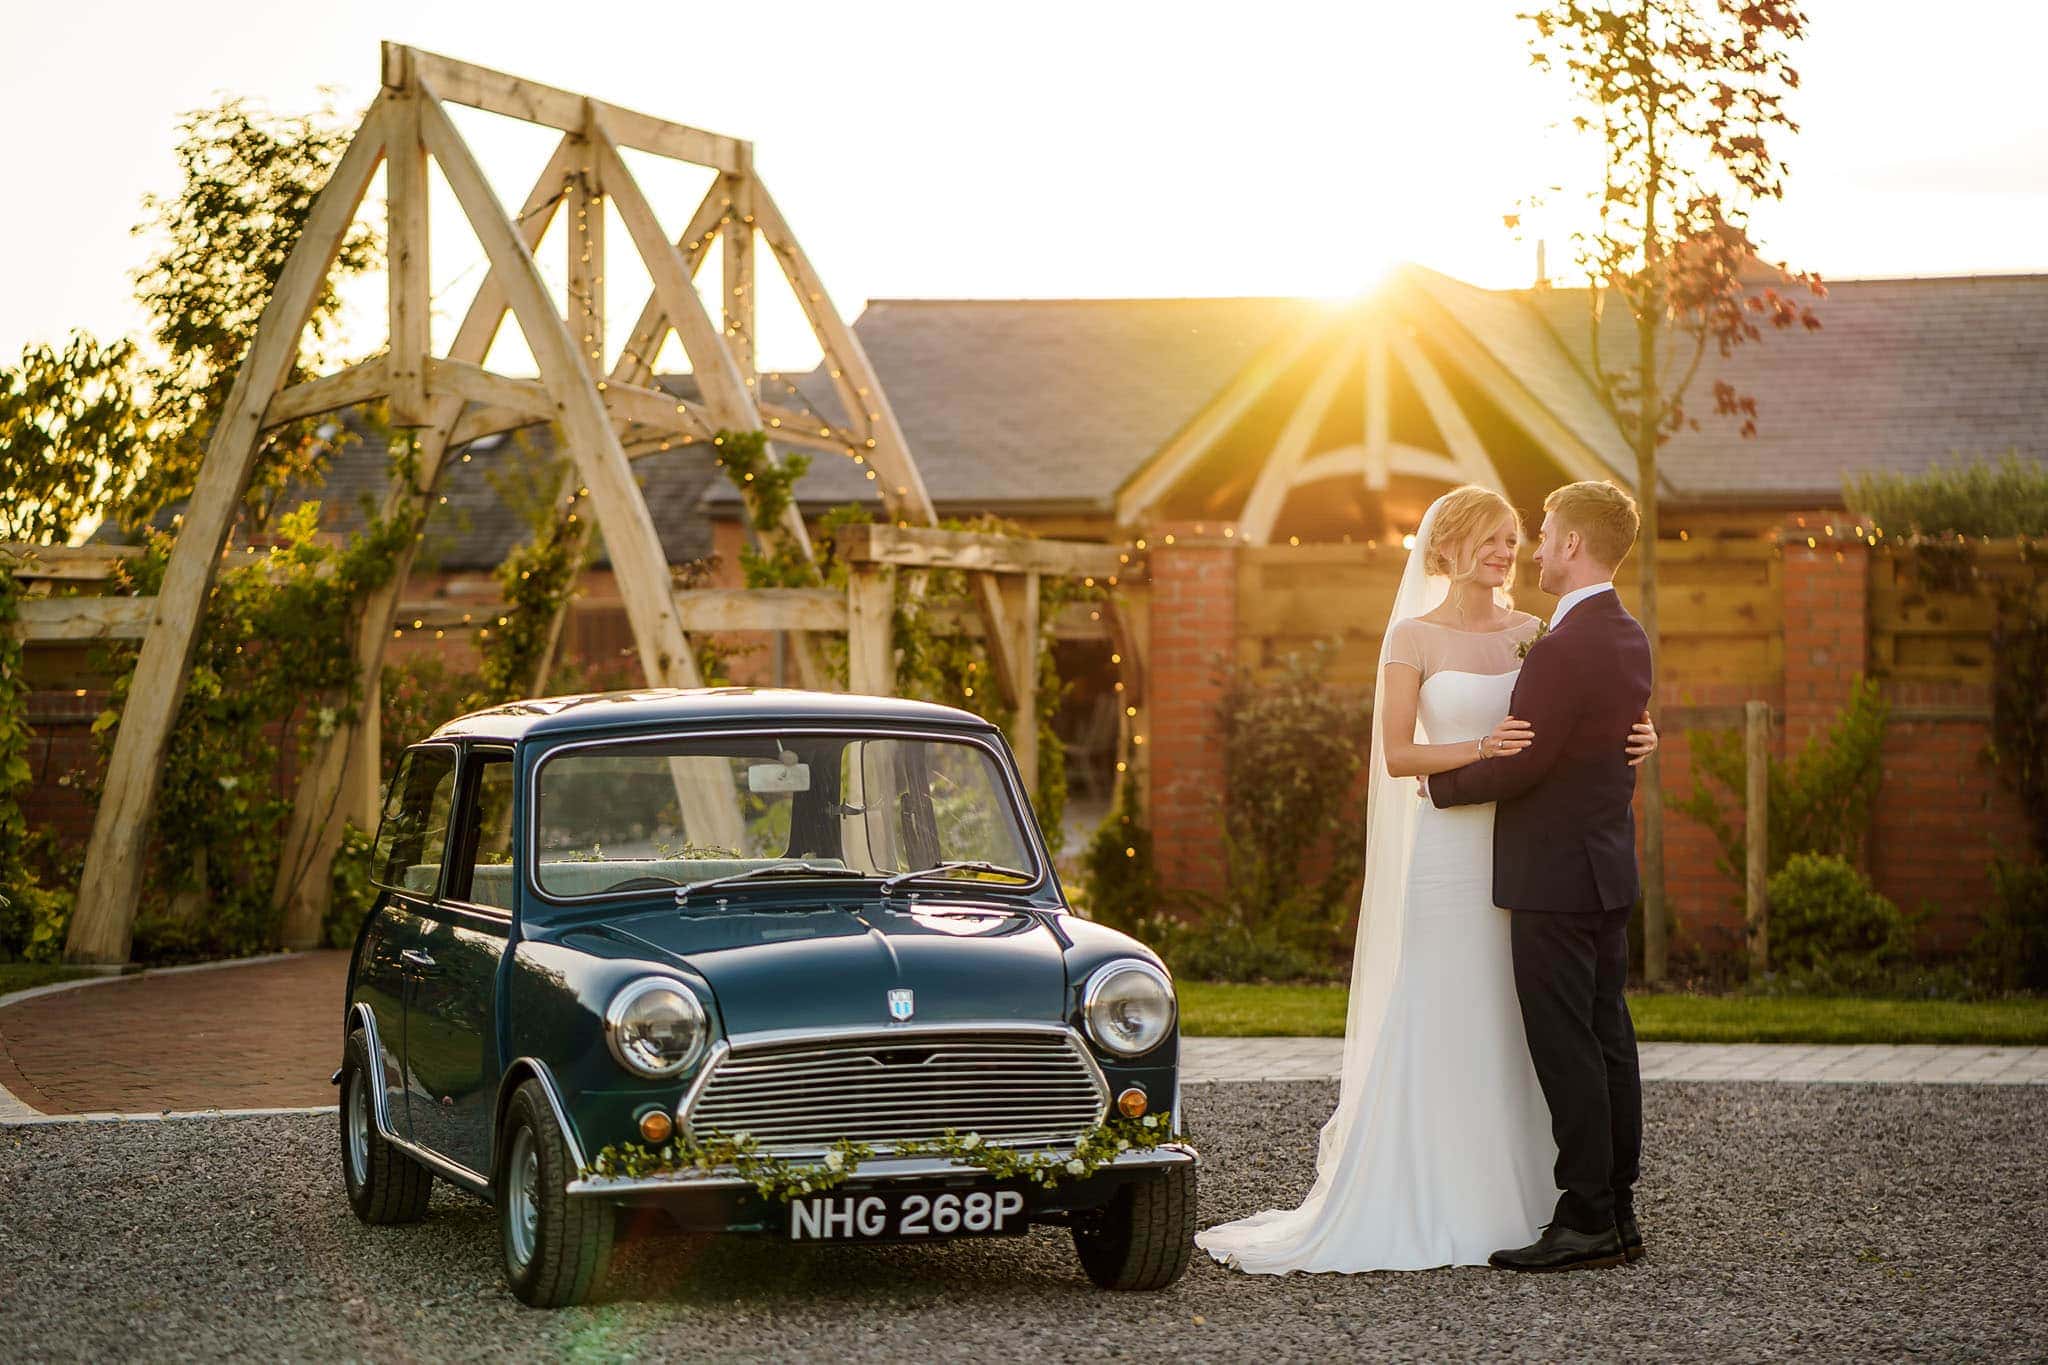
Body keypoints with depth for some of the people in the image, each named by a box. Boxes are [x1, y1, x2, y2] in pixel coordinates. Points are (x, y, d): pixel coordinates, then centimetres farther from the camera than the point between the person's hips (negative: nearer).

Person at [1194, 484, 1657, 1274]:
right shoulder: (1414, 636, -2)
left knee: (1509, 1028, 7)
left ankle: (1507, 1201, 13)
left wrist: (1629, 741, -7)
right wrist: (1482, 749, -22)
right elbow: (1397, 755, -7)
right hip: (1449, 848, -4)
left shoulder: (1531, 633, 10)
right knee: (1433, 1030, -4)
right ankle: (1422, 1209, 1)